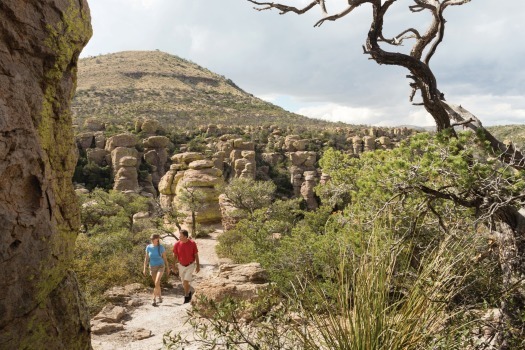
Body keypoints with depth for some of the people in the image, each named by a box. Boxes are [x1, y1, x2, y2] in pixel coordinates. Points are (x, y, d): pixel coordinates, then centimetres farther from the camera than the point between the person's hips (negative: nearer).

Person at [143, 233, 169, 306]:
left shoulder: (161, 247, -9)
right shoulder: (148, 247, -5)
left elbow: (165, 258, -1)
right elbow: (146, 258, 1)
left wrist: (168, 268, 2)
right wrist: (144, 269, -4)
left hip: (160, 266, -3)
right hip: (152, 267, 3)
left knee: (156, 283, -21)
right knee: (157, 284, 11)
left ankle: (154, 299, -14)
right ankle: (160, 297, 34)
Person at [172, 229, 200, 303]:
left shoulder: (192, 243, -16)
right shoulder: (177, 244, -12)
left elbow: (196, 255, -6)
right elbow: (175, 256, 0)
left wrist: (198, 266, -3)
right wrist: (174, 266, -1)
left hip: (190, 265, -3)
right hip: (181, 265, 3)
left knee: (186, 281, -11)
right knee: (184, 283, 12)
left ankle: (186, 296, 8)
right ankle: (191, 290, 40)